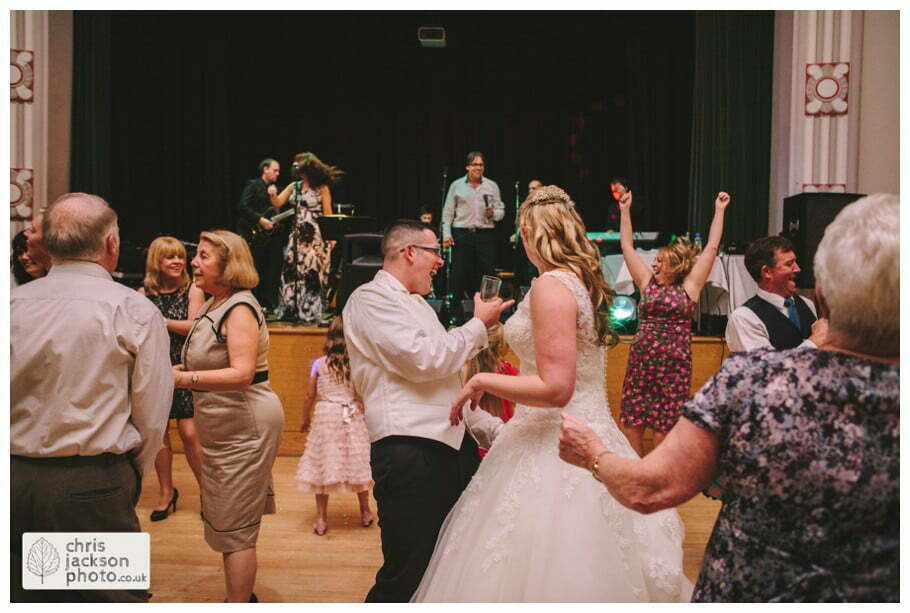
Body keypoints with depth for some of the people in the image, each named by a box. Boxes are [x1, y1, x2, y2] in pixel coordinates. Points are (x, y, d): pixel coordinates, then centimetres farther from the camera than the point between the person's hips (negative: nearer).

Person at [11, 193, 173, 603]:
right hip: (93, 486, -4)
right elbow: (151, 418, -7)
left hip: (14, 478, 4)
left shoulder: (14, 304, 0)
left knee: (25, 595, 18)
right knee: (112, 594, 10)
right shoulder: (135, 311, -10)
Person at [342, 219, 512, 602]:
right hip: (409, 451, -9)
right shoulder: (371, 298, -3)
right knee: (407, 578, -5)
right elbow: (423, 360, -17)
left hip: (454, 445, 9)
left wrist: (495, 430, 19)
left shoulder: (417, 304, 24)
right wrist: (479, 325, -3)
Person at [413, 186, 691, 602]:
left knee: (539, 570, 1)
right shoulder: (583, 280, 9)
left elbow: (555, 389, -23)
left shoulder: (551, 286, -18)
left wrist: (481, 381, -13)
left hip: (554, 444, -9)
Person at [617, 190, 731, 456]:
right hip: (640, 360, 3)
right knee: (631, 424, 3)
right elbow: (627, 246, 12)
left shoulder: (689, 287, 2)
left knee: (664, 429, 2)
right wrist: (625, 210, 12)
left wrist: (719, 210, 2)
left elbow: (712, 248, 0)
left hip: (673, 364, -3)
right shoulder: (648, 283, 10)